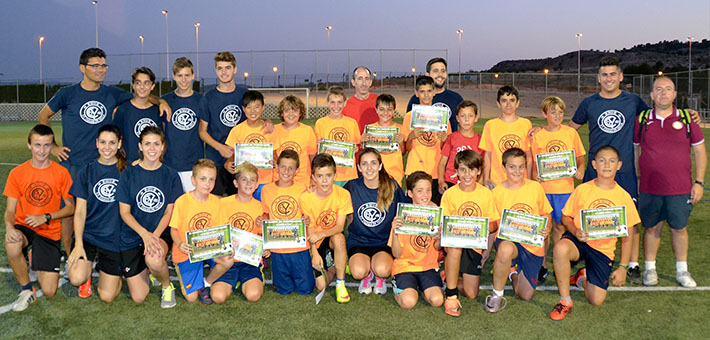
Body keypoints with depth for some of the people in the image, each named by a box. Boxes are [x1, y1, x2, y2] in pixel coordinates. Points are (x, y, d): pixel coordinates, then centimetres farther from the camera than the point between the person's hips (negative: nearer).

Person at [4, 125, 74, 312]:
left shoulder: (61, 173, -4)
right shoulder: (17, 173, -2)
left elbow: (71, 207, 0)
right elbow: (10, 210, -2)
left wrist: (46, 217, -16)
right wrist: (9, 227, -24)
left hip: (49, 232, 0)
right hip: (23, 227, 1)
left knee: (49, 292, -9)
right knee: (12, 246, -39)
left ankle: (39, 262, 27)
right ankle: (26, 290, -11)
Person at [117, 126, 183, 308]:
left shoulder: (170, 175, 0)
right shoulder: (129, 174, -2)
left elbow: (169, 212, -2)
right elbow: (124, 212, -4)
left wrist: (155, 235, -19)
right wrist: (144, 234, -20)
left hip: (161, 233, -1)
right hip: (132, 236, 1)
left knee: (154, 260, -37)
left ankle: (167, 286, -3)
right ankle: (147, 271, 33)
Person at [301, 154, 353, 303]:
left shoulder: (343, 194, -14)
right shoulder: (306, 198, -13)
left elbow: (340, 226, -15)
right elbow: (310, 229, -9)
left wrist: (321, 234, -32)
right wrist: (315, 253, -20)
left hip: (332, 237, 0)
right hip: (315, 243, 0)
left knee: (339, 238, -37)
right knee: (321, 285, -14)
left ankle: (340, 284, -19)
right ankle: (331, 265, 21)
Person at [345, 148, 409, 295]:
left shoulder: (392, 187, -3)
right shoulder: (352, 187, -3)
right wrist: (351, 221, -1)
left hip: (384, 242, 0)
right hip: (358, 241, 1)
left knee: (382, 270, -30)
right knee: (358, 272, -28)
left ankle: (381, 277, 9)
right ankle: (367, 275, 10)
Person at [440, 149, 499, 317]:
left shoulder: (486, 193, 2)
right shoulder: (449, 194, -2)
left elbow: (493, 224, 7)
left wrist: (488, 249, -11)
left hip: (476, 244, 2)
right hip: (454, 239, -2)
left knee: (472, 294, -7)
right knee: (455, 246, -40)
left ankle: (448, 279, 26)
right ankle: (451, 296, -25)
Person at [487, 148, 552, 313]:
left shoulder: (535, 187, 3)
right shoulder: (497, 192, 0)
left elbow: (546, 214, 12)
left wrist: (546, 229, -9)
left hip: (533, 244, 2)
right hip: (507, 239, -2)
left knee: (526, 295, -3)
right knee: (506, 249, -41)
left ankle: (513, 271, 32)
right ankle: (497, 295, -17)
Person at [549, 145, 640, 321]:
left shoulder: (623, 197, -1)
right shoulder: (582, 189, -4)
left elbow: (627, 236, 4)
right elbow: (566, 217, 5)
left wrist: (623, 267, 1)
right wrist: (575, 231, -17)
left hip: (604, 249, 1)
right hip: (579, 240, -1)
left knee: (597, 300, -11)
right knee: (561, 248, -39)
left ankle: (583, 278, 27)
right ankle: (565, 301, -19)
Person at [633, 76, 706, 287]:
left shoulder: (687, 120, 1)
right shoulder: (641, 120, 2)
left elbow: (700, 151, 6)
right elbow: (635, 151, 12)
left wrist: (699, 182, 1)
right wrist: (636, 179, 9)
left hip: (680, 189, 0)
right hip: (649, 189, 0)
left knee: (679, 228, 8)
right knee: (652, 228, 8)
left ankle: (682, 271, 23)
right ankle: (650, 269, 22)